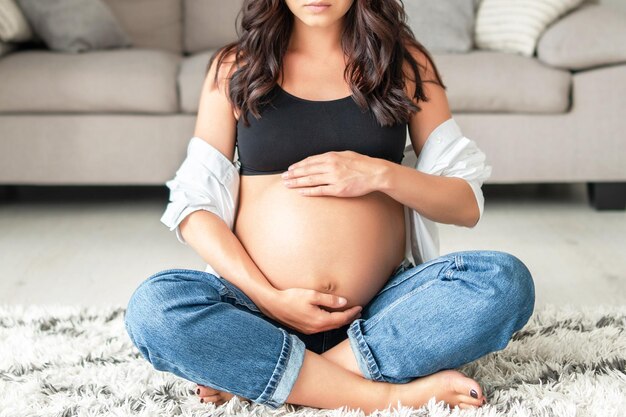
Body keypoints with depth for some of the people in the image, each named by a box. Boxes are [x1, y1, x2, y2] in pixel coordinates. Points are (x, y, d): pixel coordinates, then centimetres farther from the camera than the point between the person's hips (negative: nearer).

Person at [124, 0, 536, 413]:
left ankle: (250, 378, -23)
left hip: (379, 311, 1)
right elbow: (195, 205, 1)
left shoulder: (405, 62, 8)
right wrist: (269, 298, -13)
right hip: (260, 305, -1)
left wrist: (382, 174, -12)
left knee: (507, 279, -25)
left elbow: (468, 204, 6)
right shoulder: (234, 67, 7)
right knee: (153, 306, -28)